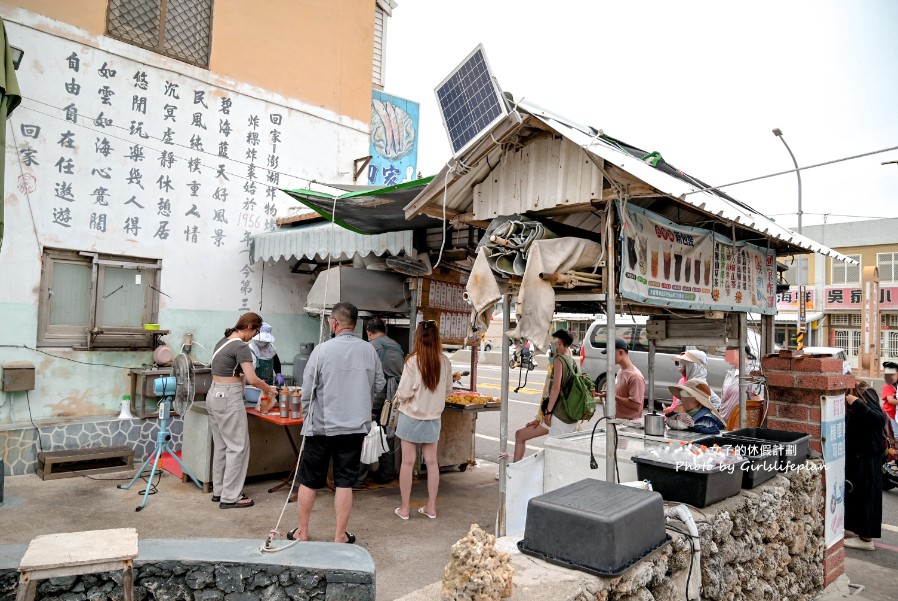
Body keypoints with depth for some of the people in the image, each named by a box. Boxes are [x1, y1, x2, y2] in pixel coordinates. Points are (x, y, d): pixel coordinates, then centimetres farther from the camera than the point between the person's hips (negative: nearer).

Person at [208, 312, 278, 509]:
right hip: (228, 398, -9)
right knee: (237, 447, -1)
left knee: (221, 445, 16)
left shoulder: (224, 341, 12)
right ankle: (230, 497, 4)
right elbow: (252, 379, -19)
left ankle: (218, 490, 25)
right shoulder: (241, 346, -15)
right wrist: (269, 389, -4)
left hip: (214, 394, 9)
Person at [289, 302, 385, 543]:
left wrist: (307, 416, 10)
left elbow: (307, 390, -7)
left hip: (321, 426, -2)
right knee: (344, 482, 11)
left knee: (309, 482, 14)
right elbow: (378, 385, 7)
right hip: (355, 426, 2)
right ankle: (340, 536, 19)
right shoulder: (369, 350, -4)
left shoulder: (322, 350, -12)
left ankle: (302, 532, 27)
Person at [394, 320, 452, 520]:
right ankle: (431, 507, 21)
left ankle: (405, 508, 16)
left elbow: (403, 393, -16)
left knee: (407, 462, 7)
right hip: (433, 417, 3)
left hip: (411, 416, -3)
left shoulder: (413, 361, -18)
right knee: (431, 462, 13)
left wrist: (400, 395, 6)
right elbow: (448, 390, 5)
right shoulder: (445, 362, -7)